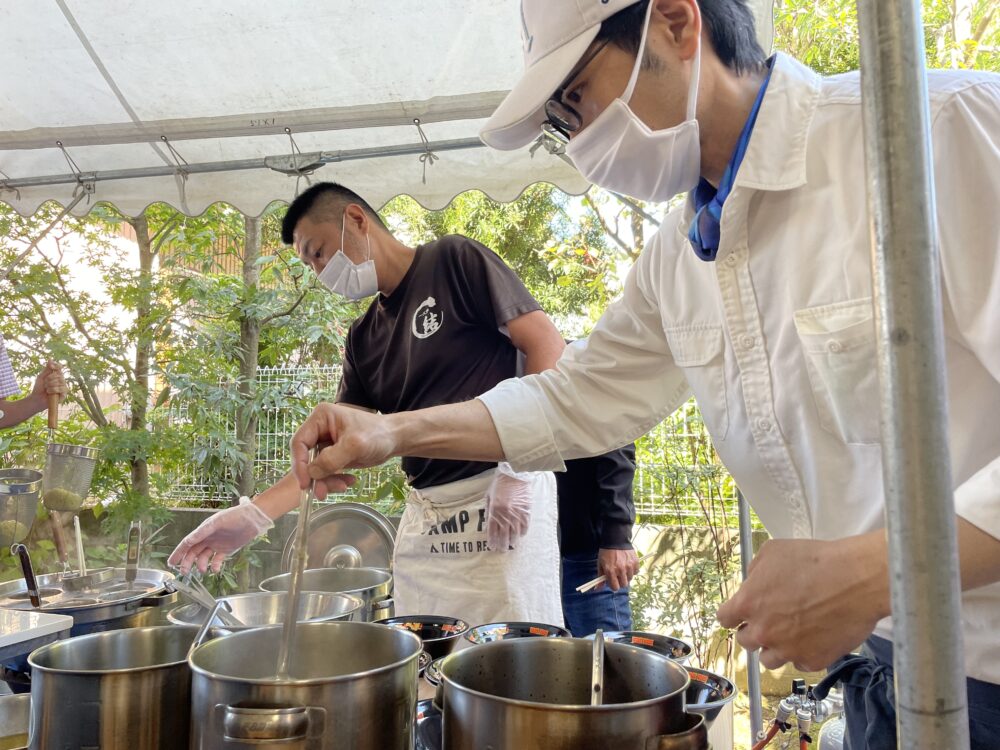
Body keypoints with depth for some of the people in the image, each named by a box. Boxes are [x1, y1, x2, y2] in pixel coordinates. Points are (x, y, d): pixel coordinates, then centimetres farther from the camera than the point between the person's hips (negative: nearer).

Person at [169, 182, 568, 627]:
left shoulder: (454, 261, -2)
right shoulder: (364, 338, 15)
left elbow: (548, 347, -9)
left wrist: (517, 470, -17)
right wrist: (256, 514, 1)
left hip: (501, 498, -6)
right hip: (423, 516, 6)